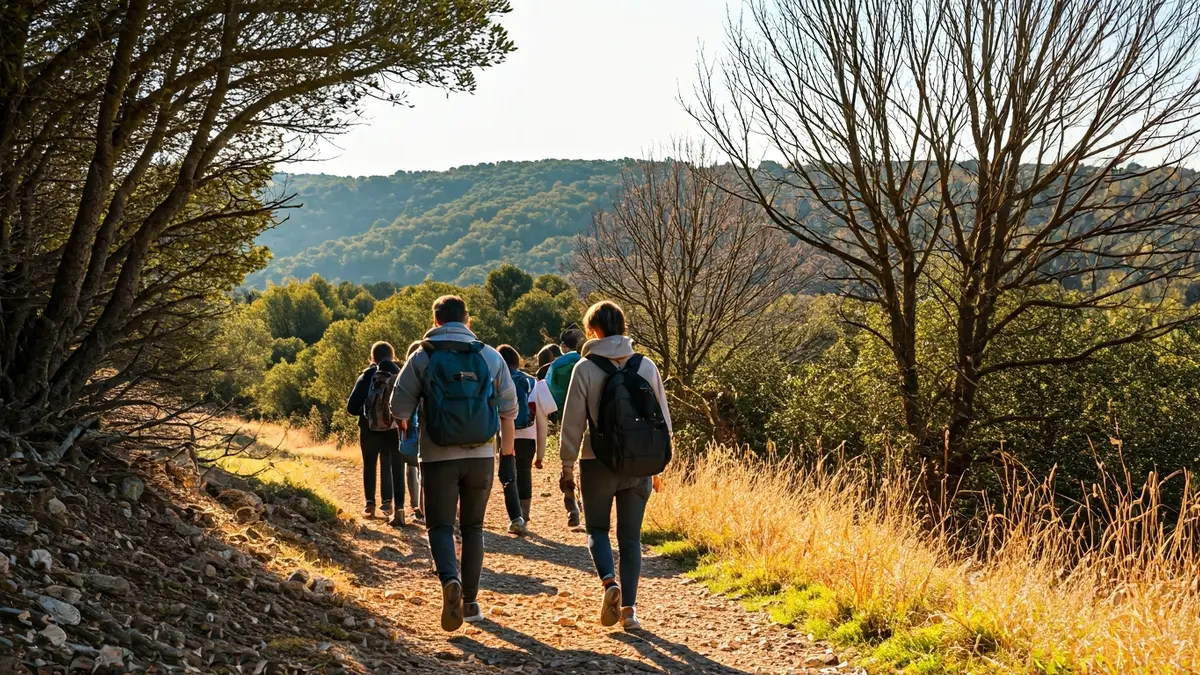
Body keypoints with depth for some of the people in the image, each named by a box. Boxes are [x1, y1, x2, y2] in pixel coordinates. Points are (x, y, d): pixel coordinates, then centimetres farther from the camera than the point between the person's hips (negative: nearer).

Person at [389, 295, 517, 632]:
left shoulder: (423, 357, -2)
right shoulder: (490, 356, 4)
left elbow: (399, 408, -3)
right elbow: (509, 407, 8)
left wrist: (408, 424, 21)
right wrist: (508, 443, 25)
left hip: (438, 456, -2)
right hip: (481, 455, 2)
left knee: (441, 525, 4)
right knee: (473, 527, 14)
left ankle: (450, 581, -22)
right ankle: (470, 601, 15)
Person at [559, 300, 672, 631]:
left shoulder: (586, 368, -9)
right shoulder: (646, 366, 1)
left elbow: (573, 420, -5)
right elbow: (663, 417, 7)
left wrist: (567, 462, 6)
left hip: (598, 462, -2)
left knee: (597, 528, 15)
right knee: (630, 536, 11)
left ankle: (609, 582, -10)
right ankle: (629, 608, 9)